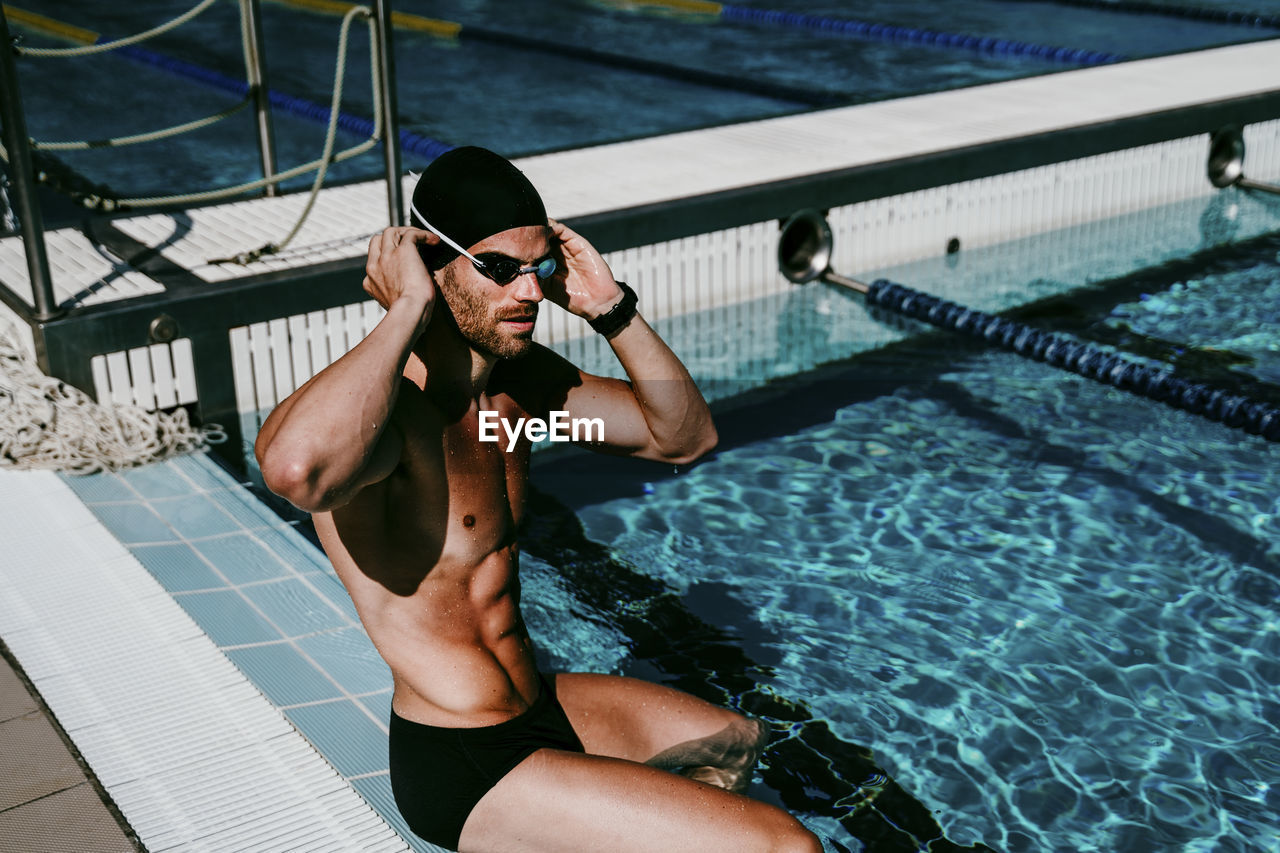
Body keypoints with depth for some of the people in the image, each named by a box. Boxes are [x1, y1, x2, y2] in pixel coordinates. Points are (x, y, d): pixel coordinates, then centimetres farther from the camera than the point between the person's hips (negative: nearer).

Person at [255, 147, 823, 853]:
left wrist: (611, 308, -5)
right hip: (464, 772, -10)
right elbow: (295, 467, -51)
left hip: (538, 707, 10)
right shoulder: (384, 406, -25)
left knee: (737, 740, 34)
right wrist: (406, 312, -36)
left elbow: (684, 436, 9)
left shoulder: (518, 376, 2)